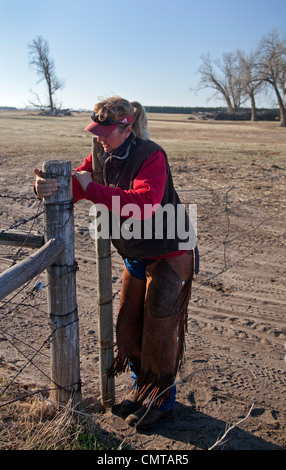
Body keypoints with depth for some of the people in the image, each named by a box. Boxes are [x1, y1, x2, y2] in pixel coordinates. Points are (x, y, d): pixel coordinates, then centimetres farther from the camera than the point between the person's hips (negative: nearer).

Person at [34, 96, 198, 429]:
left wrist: (92, 188, -35)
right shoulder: (103, 156, -1)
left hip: (169, 256, -7)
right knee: (128, 326, 14)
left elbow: (144, 203, -39)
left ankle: (162, 399, 28)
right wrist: (46, 186, -31)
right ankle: (142, 385, 39)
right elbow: (74, 185, -8)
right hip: (135, 256, 7)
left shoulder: (151, 156, -23)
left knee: (158, 331, 4)